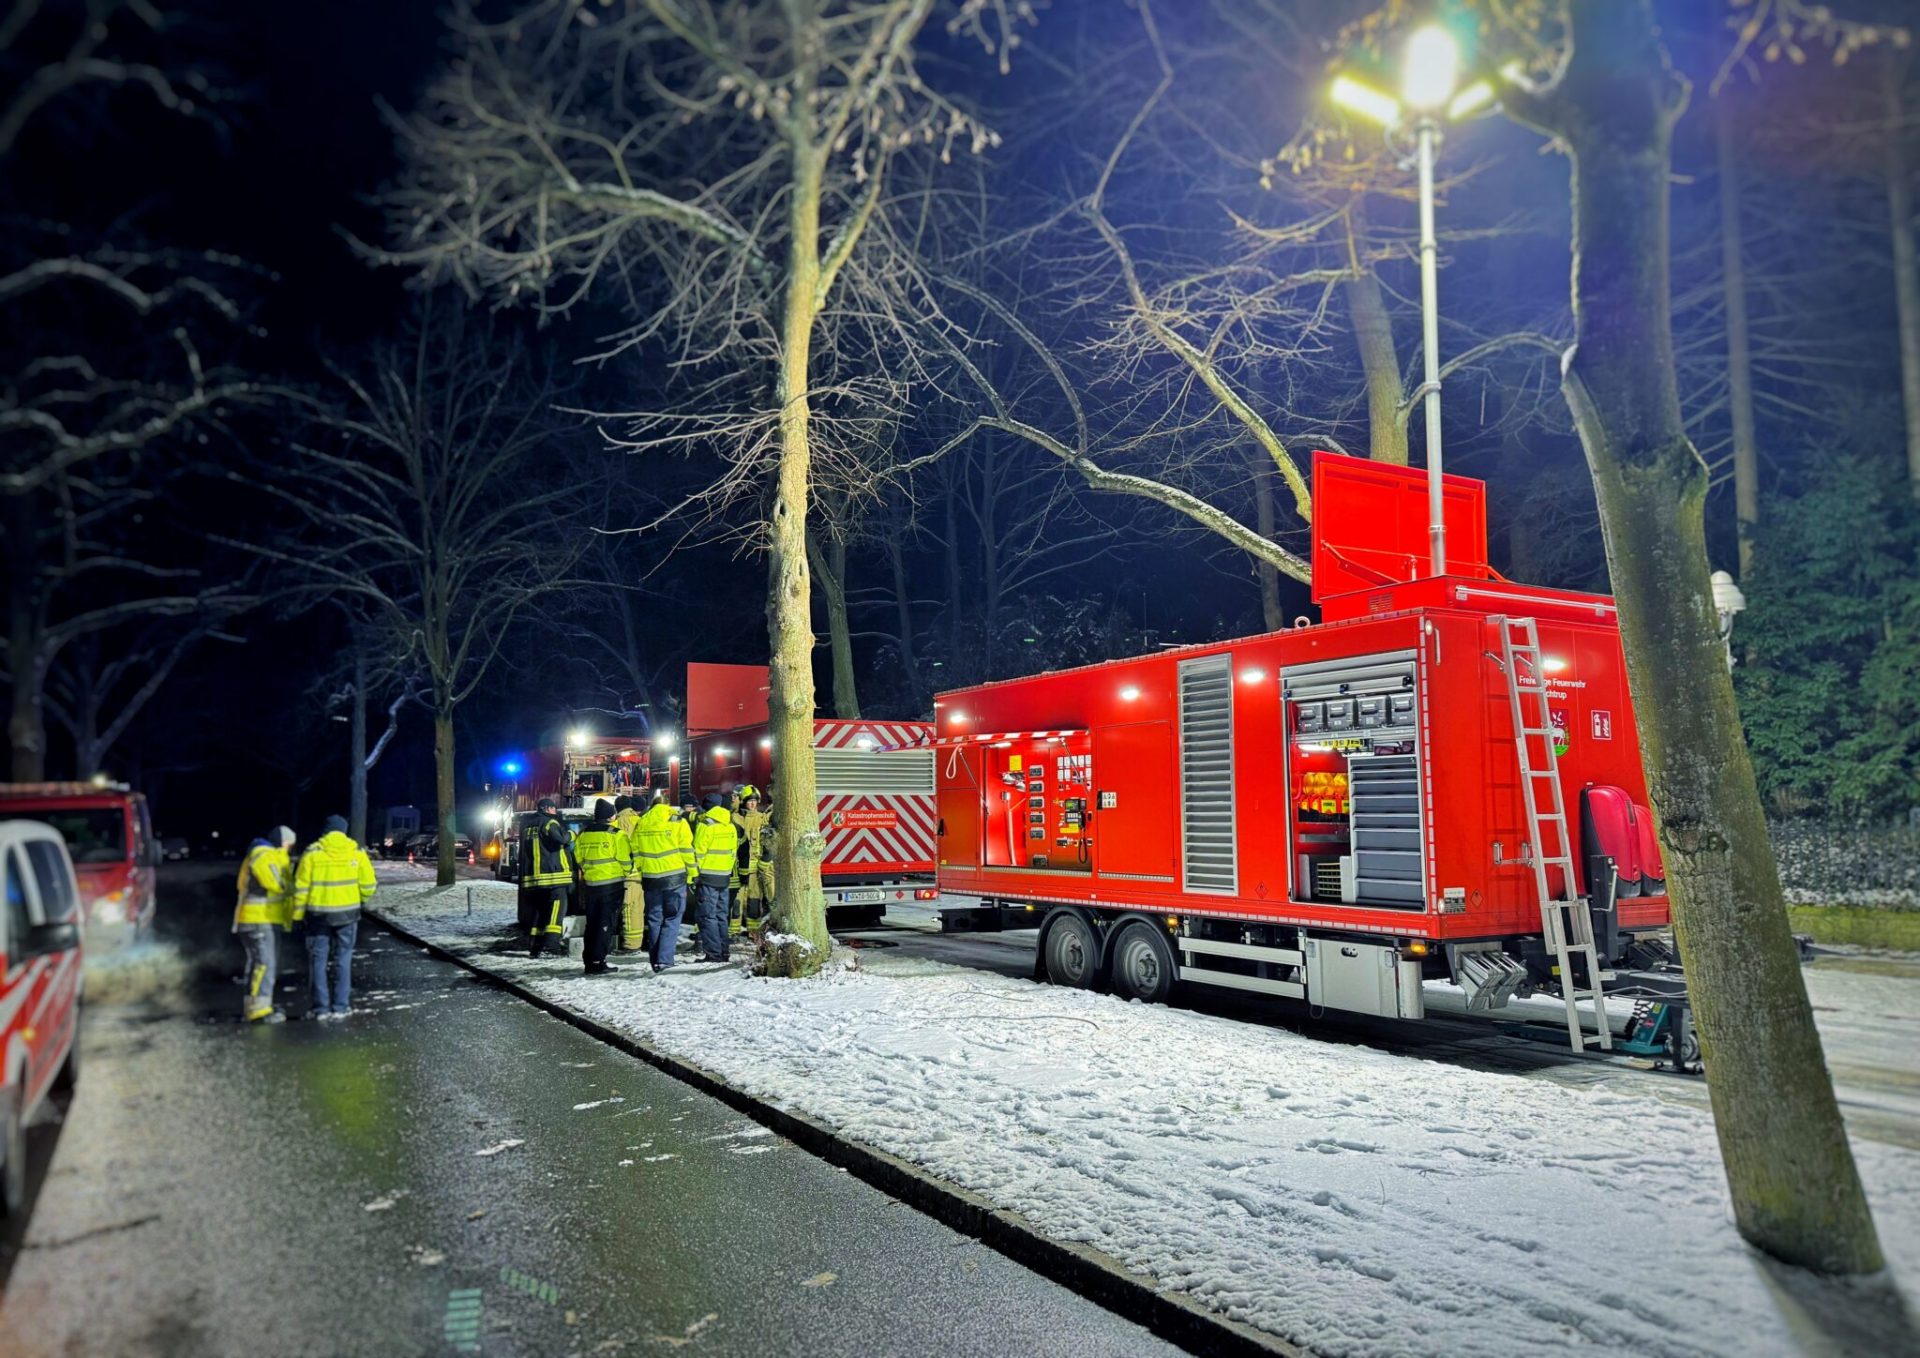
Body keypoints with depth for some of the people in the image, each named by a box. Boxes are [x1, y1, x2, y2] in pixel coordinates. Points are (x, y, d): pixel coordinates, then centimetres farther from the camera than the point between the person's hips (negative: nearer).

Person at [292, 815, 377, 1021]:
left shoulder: (312, 852, -5)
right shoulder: (356, 851, -2)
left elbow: (301, 886, -5)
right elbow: (368, 883, -2)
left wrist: (297, 913, 4)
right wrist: (363, 900, 18)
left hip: (318, 913, -1)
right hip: (347, 912, 1)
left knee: (318, 959, 9)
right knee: (343, 959, 9)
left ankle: (321, 1008, 9)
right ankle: (340, 1007, 8)